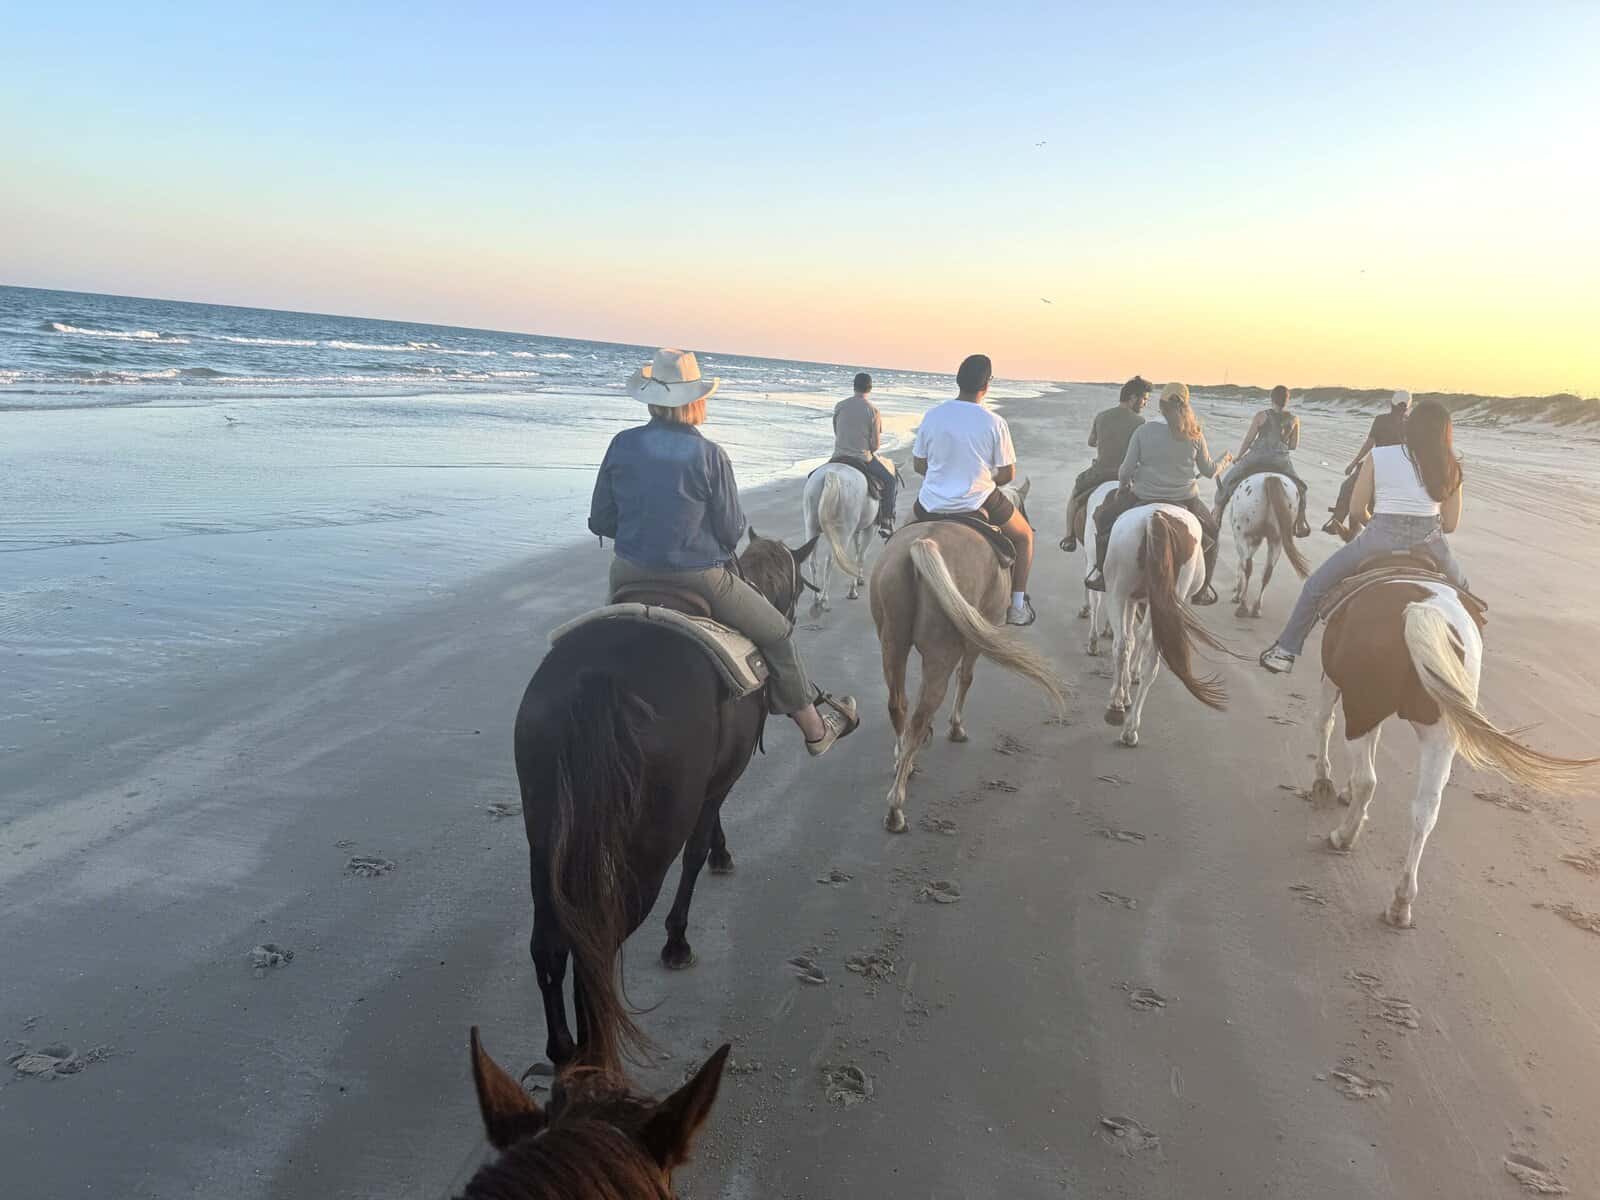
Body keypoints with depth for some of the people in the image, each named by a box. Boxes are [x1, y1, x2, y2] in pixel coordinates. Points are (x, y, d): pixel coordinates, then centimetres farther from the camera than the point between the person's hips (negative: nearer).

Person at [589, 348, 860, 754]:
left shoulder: (622, 445, -4)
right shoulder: (709, 454, -14)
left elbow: (600, 522, 2)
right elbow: (732, 531, -8)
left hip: (630, 577, 4)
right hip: (698, 580, -3)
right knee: (777, 633, 17)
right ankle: (814, 728, 28)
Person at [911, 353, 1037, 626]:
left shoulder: (932, 416, -2)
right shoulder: (994, 422, -11)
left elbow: (918, 465, 6)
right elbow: (1008, 474, -6)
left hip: (932, 505, 3)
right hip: (979, 505, -3)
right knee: (1024, 535, 24)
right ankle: (1017, 606, 22)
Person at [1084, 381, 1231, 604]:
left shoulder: (1143, 431, -9)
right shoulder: (1195, 436, -3)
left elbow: (1126, 471, -7)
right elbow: (1209, 471, 8)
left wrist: (1124, 484, 16)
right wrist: (1225, 460, 30)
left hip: (1143, 498, -1)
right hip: (1186, 500, 1)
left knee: (1103, 518, 23)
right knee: (1210, 534, 29)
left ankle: (1102, 573, 20)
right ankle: (1201, 590, 30)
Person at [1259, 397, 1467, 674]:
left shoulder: (1378, 457, 3)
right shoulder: (1450, 467, 10)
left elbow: (1356, 511, 4)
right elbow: (1451, 524, 11)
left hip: (1380, 537, -2)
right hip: (1430, 542, 3)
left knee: (1316, 585, 13)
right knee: (1459, 588, 35)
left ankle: (1286, 651, 10)